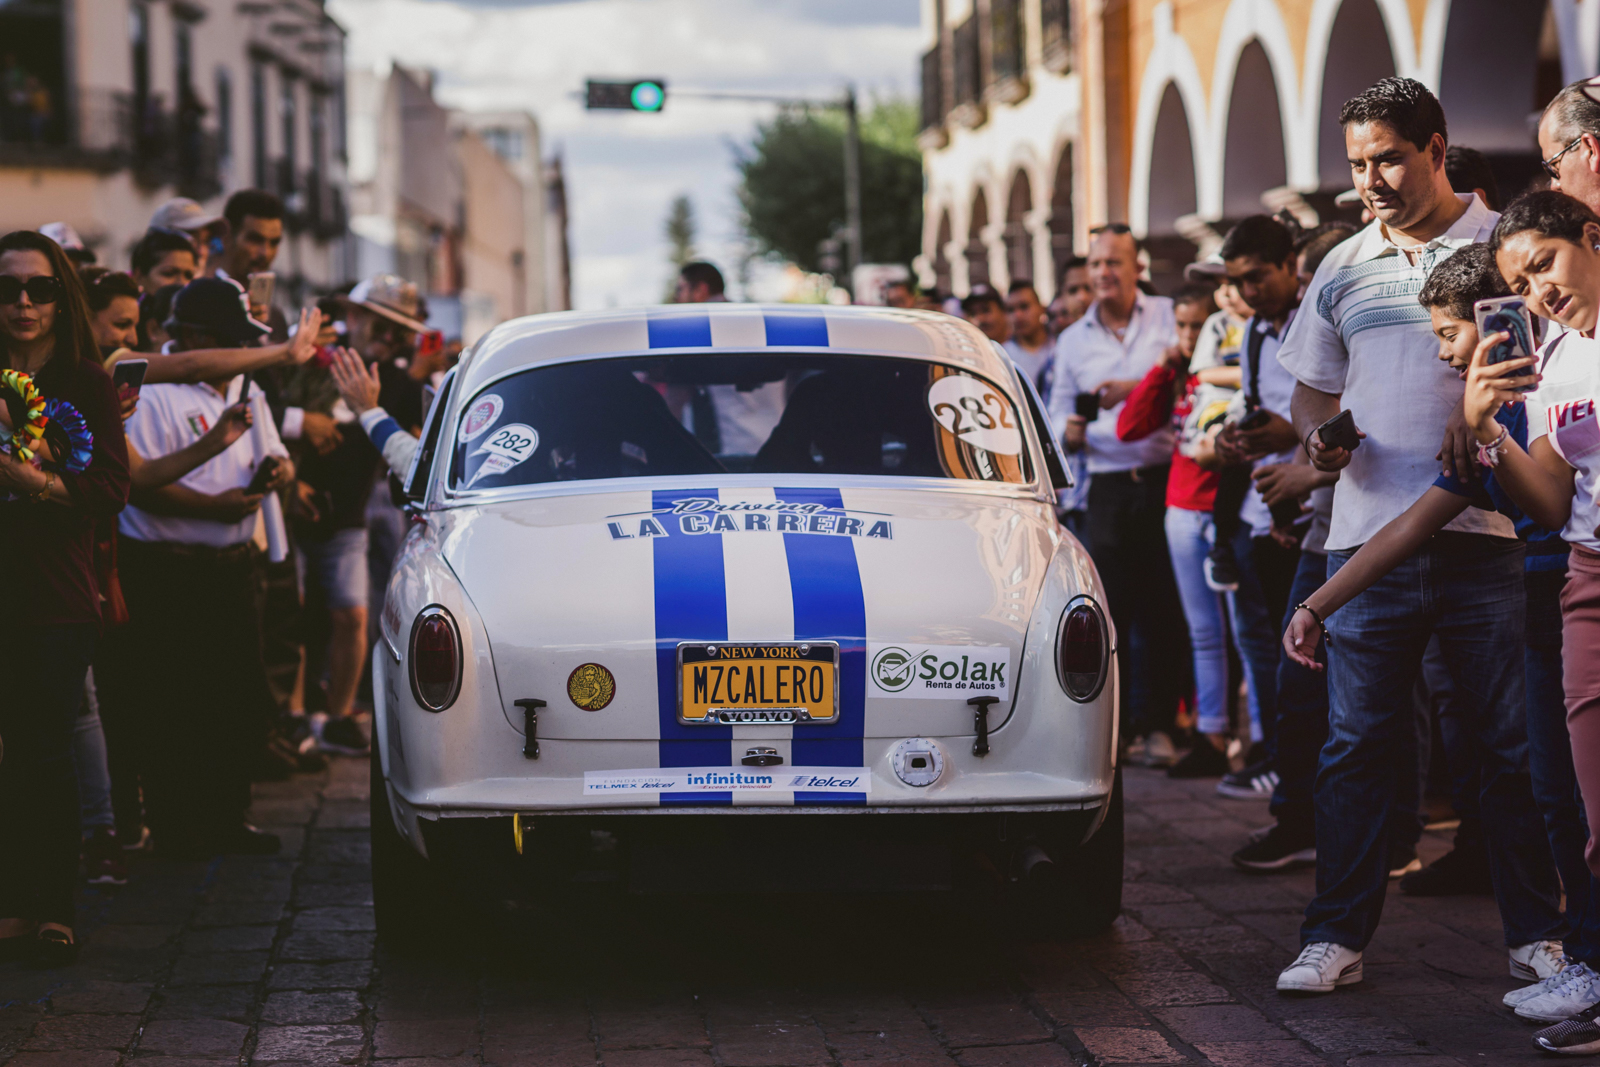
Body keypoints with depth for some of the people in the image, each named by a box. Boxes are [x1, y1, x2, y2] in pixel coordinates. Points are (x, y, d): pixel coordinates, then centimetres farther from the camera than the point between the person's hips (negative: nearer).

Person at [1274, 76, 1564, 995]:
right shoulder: (1343, 270, 15)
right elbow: (1313, 390, 22)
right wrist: (1319, 438, 0)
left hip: (1485, 534, -3)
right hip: (1370, 536, 3)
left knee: (1517, 743, 2)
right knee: (1357, 745, 3)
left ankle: (1537, 932, 13)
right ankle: (1337, 937, 9)